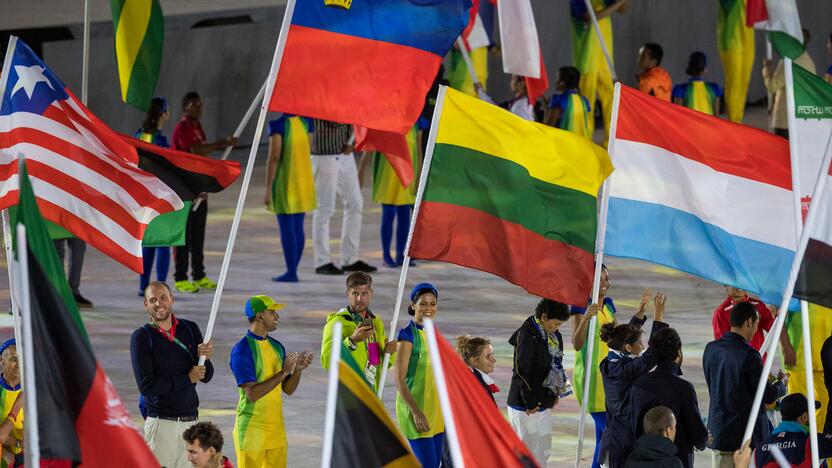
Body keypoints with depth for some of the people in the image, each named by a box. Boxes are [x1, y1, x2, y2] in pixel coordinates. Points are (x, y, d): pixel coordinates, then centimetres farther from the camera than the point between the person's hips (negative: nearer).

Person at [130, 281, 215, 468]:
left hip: (190, 418, 4)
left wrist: (205, 357, -14)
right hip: (161, 422, -4)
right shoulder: (141, 337, -3)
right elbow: (145, 385, -11)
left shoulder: (190, 329, 10)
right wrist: (187, 378, -8)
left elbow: (206, 376, 9)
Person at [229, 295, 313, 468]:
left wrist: (297, 370, -6)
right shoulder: (242, 349, -12)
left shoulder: (277, 347, 11)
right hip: (251, 428, -7)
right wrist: (283, 372, -19)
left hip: (276, 427, 7)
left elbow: (288, 389, 13)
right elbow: (252, 394, -20)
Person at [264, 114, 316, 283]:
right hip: (304, 181, 7)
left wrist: (268, 189, -15)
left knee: (286, 229, -2)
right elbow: (309, 152, 10)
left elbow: (274, 157, -18)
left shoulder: (279, 125, -15)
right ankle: (293, 270, 17)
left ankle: (291, 272, -3)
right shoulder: (305, 122, 4)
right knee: (298, 228, 12)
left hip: (285, 183, -7)